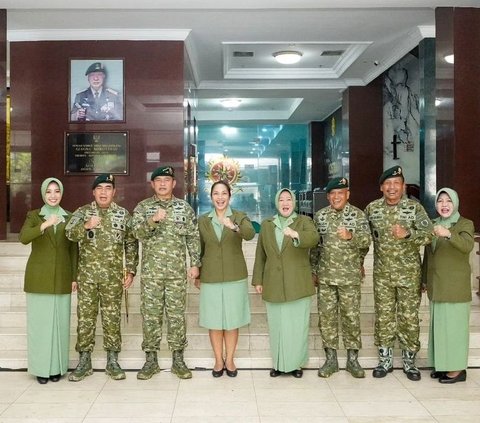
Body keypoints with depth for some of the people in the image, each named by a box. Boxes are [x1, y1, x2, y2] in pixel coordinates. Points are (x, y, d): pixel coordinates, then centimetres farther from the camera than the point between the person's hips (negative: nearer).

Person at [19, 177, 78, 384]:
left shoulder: (69, 218, 9)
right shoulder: (33, 216, 4)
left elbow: (73, 249, 9)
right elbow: (23, 238, -15)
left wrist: (75, 277, 5)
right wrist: (45, 225, -29)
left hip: (61, 279, 1)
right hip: (38, 278, -1)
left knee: (60, 323, 3)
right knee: (39, 323, 0)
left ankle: (57, 367, 14)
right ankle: (41, 368, 10)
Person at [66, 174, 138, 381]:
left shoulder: (123, 214, 5)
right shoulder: (82, 212, 3)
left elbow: (131, 244, 7)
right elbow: (70, 234, -13)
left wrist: (130, 270, 1)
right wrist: (86, 226, -33)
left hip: (113, 276, 0)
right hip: (87, 275, 0)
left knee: (112, 318, 5)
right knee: (85, 317, 5)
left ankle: (112, 361, 16)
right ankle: (84, 361, 17)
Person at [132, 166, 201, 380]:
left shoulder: (184, 207, 6)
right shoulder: (143, 207, 4)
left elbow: (193, 237, 5)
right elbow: (138, 233, -10)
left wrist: (195, 264, -1)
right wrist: (153, 220, -27)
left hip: (177, 272, 0)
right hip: (151, 272, 0)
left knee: (177, 315, 5)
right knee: (150, 315, 4)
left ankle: (178, 359, 15)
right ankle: (151, 359, 16)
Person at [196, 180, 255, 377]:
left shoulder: (240, 217, -2)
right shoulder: (203, 220, 5)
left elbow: (250, 234, -23)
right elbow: (199, 250, 11)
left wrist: (234, 227, -42)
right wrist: (197, 275, 10)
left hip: (235, 277, -1)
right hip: (210, 278, 2)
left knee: (232, 320, 6)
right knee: (214, 321, 6)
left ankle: (229, 360, 21)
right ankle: (218, 360, 21)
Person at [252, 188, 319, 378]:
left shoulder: (304, 221, 1)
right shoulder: (266, 225, 10)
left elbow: (313, 238, -21)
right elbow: (260, 255, 12)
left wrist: (295, 234, -39)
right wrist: (258, 280, 8)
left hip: (297, 285, -2)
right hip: (274, 286, 2)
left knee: (297, 325, 2)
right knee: (276, 326, 6)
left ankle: (296, 363, 17)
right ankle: (279, 363, 19)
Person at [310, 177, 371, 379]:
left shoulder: (357, 215, -1)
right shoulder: (320, 216, 6)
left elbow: (367, 240, -13)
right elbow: (314, 245, 12)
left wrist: (351, 236, -32)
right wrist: (314, 270, 11)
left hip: (350, 277, -2)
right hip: (325, 276, 2)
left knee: (351, 317, 4)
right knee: (326, 317, 5)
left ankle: (352, 359, 17)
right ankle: (330, 359, 17)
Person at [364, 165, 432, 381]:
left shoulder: (414, 207, -5)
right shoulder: (372, 208, 3)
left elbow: (428, 234, -15)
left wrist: (408, 233, -32)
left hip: (409, 273, -2)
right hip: (382, 273, 2)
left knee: (409, 317, 5)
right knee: (383, 316, 7)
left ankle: (409, 361, 19)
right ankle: (385, 360, 20)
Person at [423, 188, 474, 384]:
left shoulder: (465, 224, -6)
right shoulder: (433, 225, 10)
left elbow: (467, 245, -26)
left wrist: (448, 234, -42)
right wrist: (425, 280, 17)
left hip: (456, 286, -6)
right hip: (436, 287, 6)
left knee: (454, 325, -3)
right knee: (439, 325, 11)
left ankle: (458, 368, 5)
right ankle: (443, 364, 22)